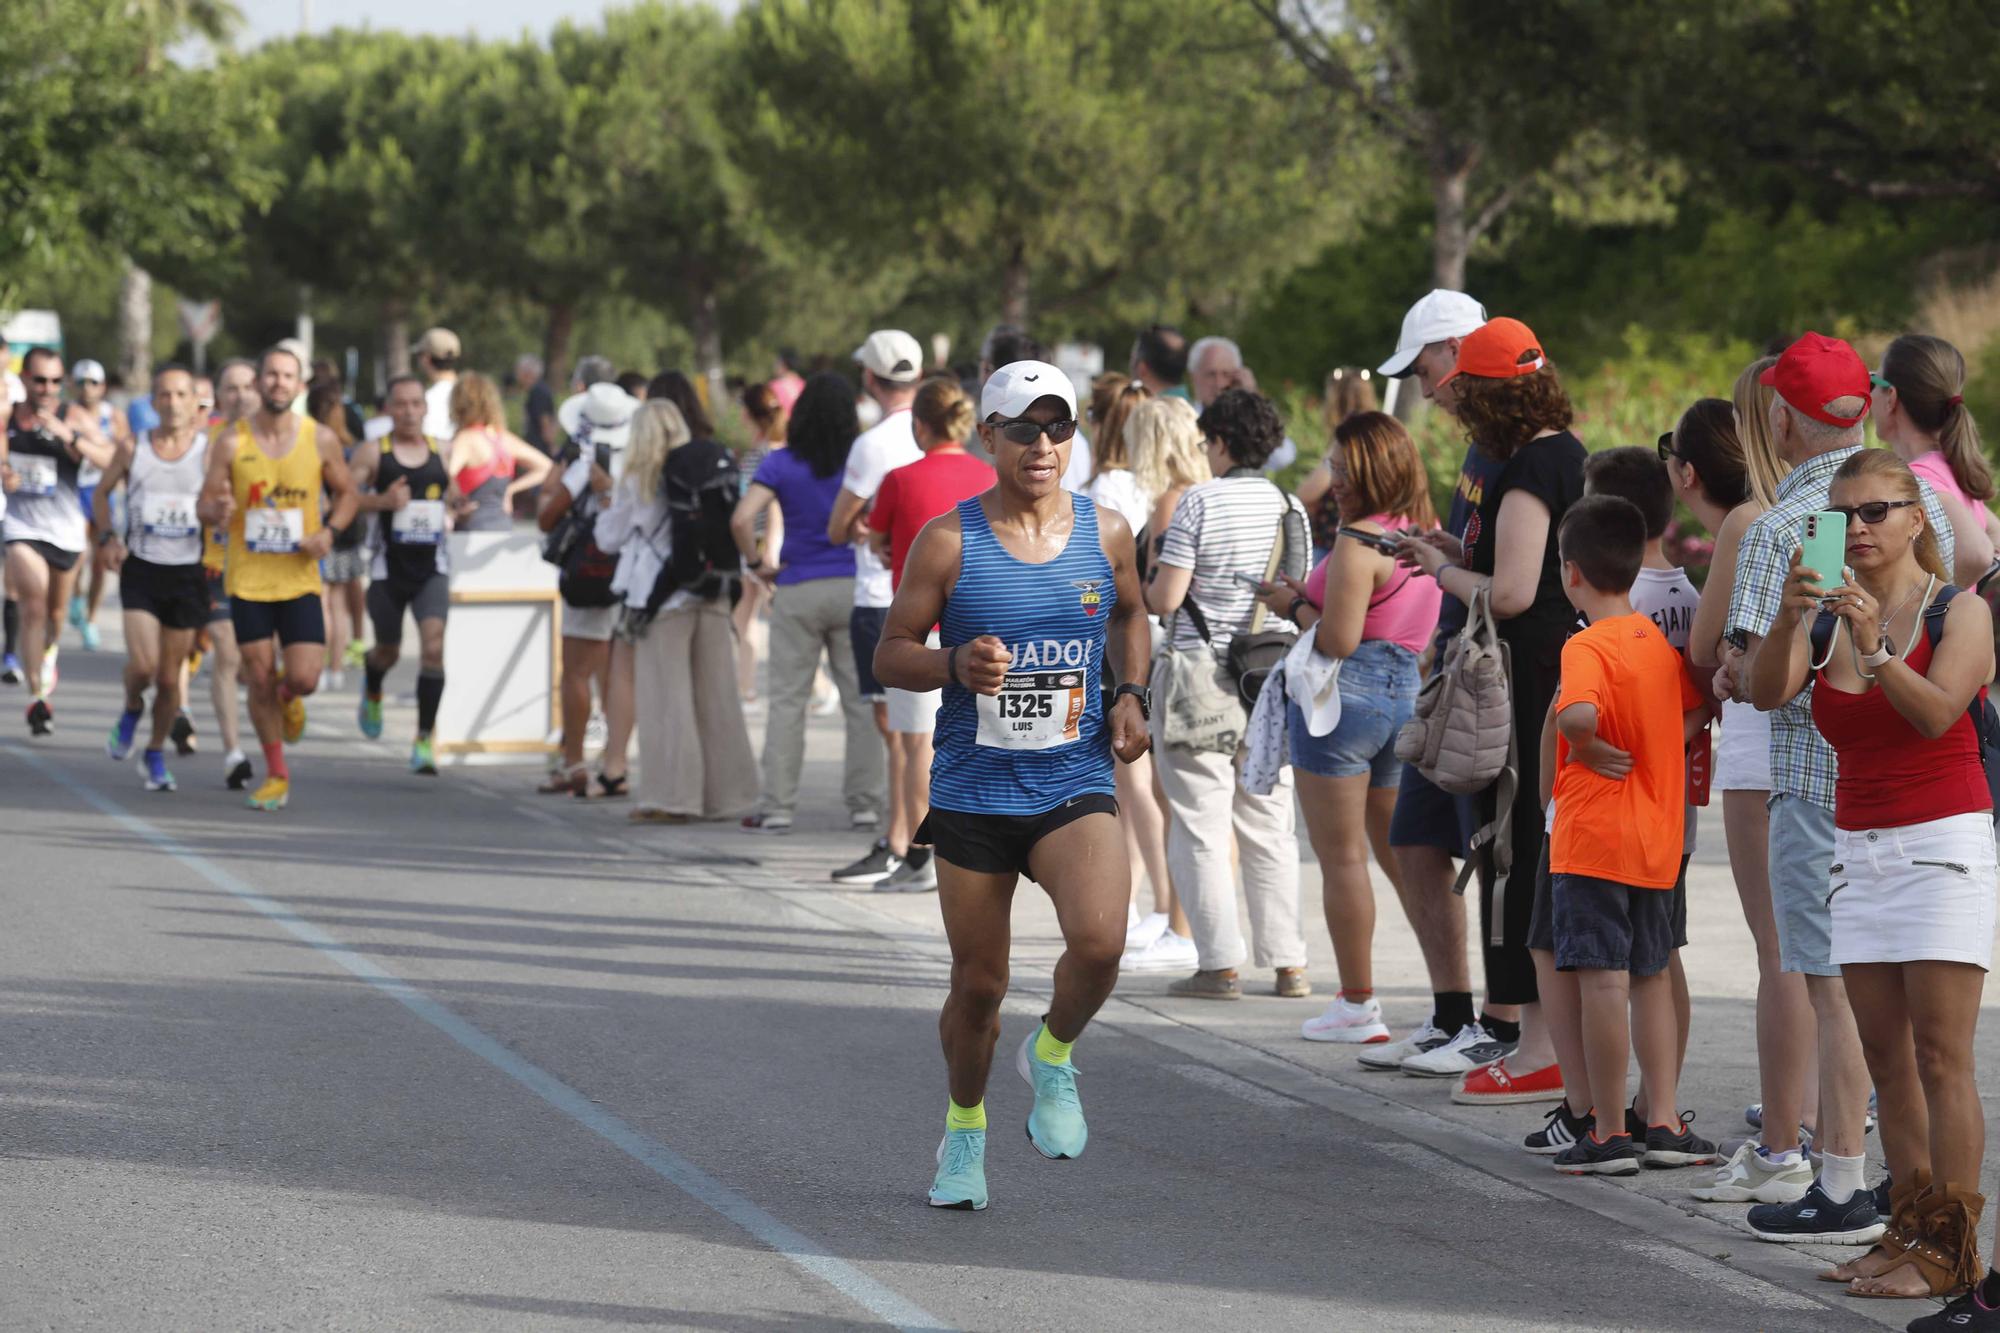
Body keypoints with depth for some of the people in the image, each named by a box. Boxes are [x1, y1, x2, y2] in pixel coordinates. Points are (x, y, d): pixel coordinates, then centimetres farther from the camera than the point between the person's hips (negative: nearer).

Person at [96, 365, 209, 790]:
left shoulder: (209, 450, -3)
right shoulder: (133, 449, 0)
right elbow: (102, 491, 14)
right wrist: (108, 537, 2)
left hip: (187, 573, 0)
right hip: (141, 569, 0)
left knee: (171, 676, 6)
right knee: (143, 666, -17)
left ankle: (156, 755, 26)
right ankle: (132, 709, 17)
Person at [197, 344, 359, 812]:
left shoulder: (320, 440, -1)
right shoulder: (231, 442, -4)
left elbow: (346, 493, 11)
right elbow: (205, 504, 0)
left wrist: (329, 531, -8)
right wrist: (218, 510, -24)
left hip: (300, 578, 0)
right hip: (248, 580, 0)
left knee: (304, 679, -10)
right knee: (259, 682, 2)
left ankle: (288, 694, 28)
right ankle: (276, 775, 19)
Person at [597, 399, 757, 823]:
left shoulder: (639, 480, -6)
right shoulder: (719, 466, 5)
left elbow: (611, 538, 3)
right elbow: (738, 529, 7)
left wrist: (606, 511, 21)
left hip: (664, 597, -4)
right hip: (714, 595, 4)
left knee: (665, 696, -1)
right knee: (715, 695, 9)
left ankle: (671, 796, -5)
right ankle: (723, 793, 13)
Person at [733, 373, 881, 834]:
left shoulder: (780, 464, -5)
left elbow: (741, 519, -16)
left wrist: (758, 562, -3)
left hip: (798, 589, -1)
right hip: (854, 588, 1)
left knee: (786, 699, 4)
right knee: (860, 698, 8)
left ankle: (776, 806, 2)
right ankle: (865, 801, 10)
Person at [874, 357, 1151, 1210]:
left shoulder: (1105, 533, 3)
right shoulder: (948, 542, -6)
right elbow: (892, 654, -1)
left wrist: (1131, 693, 7)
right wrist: (955, 666, -21)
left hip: (1074, 787, 1)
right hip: (973, 792, -1)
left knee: (1097, 943, -24)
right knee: (977, 985, 6)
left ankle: (1052, 1058, 8)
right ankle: (965, 1127, 33)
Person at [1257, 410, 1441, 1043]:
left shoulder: (1358, 544, -15)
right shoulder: (1425, 533, 10)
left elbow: (1339, 642, -20)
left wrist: (1294, 606, -2)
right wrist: (1312, 598, 18)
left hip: (1344, 695, -8)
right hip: (1406, 691, 8)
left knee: (1341, 858, -1)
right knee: (1403, 854, 15)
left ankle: (1357, 1006, 1)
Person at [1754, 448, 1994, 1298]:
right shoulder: (1824, 615, 8)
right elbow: (1767, 691, -10)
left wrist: (1874, 648, -34)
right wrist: (1787, 622, -27)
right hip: (1860, 848, 5)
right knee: (1885, 1056, 3)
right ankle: (1908, 1231, 6)